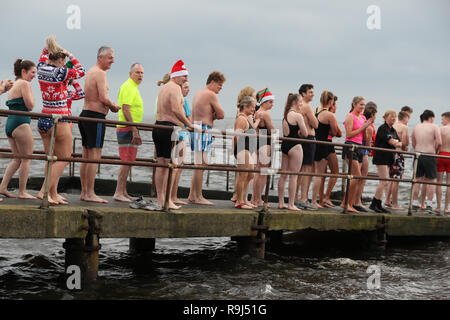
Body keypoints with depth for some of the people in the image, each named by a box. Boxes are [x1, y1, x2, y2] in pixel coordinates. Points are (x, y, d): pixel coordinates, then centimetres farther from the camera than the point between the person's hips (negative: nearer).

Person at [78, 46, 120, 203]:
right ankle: (90, 194, -8)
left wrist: (109, 105, 11)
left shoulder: (90, 71, 18)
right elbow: (103, 98, -19)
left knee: (86, 156, 11)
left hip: (85, 114, 10)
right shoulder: (100, 73, -12)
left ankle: (84, 192, 16)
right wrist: (113, 106, -2)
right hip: (95, 116, -10)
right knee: (95, 156, -8)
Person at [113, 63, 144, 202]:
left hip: (130, 129, 11)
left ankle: (123, 192, 18)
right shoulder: (129, 87, -12)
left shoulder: (133, 88, 20)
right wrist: (135, 131, -23)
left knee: (128, 161, 13)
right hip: (127, 129, -11)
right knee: (126, 161, -11)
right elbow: (126, 110, -20)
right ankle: (119, 193, -10)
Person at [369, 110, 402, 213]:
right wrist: (397, 142, 3)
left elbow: (400, 143, 14)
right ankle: (374, 204, -7)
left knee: (383, 181, 8)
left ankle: (378, 205, 11)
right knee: (384, 181, -12)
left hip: (388, 158, 9)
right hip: (381, 157, -9)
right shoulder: (383, 128, -11)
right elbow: (391, 141, -16)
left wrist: (396, 143, -6)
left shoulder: (393, 130, 16)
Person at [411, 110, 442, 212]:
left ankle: (415, 204, 9)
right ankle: (429, 205, 0)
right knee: (431, 181, 4)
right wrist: (436, 152, 3)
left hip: (418, 155, 4)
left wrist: (418, 151, 14)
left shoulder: (416, 127, 10)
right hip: (429, 156, -4)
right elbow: (439, 142, -12)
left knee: (417, 180, 8)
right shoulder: (434, 127, -3)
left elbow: (413, 143, 11)